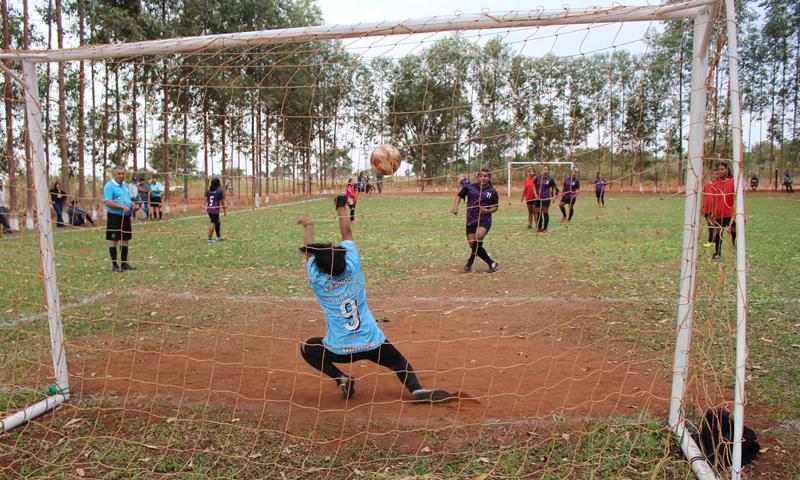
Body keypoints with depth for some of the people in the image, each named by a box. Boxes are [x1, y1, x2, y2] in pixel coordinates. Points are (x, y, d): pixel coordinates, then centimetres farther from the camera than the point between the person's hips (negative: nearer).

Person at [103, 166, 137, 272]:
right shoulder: (109, 186, -10)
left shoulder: (125, 185, 14)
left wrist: (132, 204, 4)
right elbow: (107, 202, -18)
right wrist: (122, 207, -22)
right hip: (114, 216, -8)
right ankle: (114, 265, 4)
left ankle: (124, 263, 21)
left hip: (126, 216, 8)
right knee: (113, 240, -2)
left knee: (125, 240, 12)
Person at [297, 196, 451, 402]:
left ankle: (341, 379, 4)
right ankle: (416, 388, -8)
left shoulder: (318, 280, -11)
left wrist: (309, 226, 23)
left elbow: (309, 250, 6)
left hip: (339, 350, -1)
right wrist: (340, 206, 15)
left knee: (307, 348, 23)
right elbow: (347, 233, 3)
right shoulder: (352, 267, -10)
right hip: (373, 344, 2)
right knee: (398, 361, 22)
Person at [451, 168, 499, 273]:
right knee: (473, 245, -2)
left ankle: (470, 262, -16)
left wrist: (488, 211, -12)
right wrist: (455, 207, -3)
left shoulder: (492, 192, 1)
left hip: (485, 220, -3)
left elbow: (495, 207, 9)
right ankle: (491, 263, 15)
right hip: (471, 220, 3)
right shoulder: (470, 187, 3)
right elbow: (459, 195, 14)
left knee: (479, 236, -30)